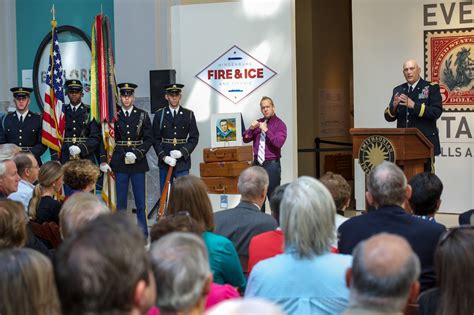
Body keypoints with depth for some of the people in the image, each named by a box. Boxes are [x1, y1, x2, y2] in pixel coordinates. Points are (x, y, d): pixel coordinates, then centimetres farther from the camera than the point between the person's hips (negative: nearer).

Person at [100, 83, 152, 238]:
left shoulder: (142, 115, 4)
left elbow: (149, 139, 1)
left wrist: (137, 153, -13)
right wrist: (103, 160, -6)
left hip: (138, 162, 0)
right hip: (119, 164, 0)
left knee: (140, 202, 2)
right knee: (121, 202, 4)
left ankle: (143, 235, 8)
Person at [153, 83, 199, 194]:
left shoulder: (189, 114, 5)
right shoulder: (159, 114, 6)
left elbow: (194, 138, 3)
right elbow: (156, 139, 4)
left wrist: (182, 152, -11)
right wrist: (164, 157, -10)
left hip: (183, 161, -1)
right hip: (164, 161, 1)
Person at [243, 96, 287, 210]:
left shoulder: (279, 124, -3)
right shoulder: (258, 123, 13)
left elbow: (279, 143, -17)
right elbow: (246, 139, 10)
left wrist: (266, 130, -21)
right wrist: (251, 128, -8)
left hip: (271, 164, -5)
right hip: (257, 163, 5)